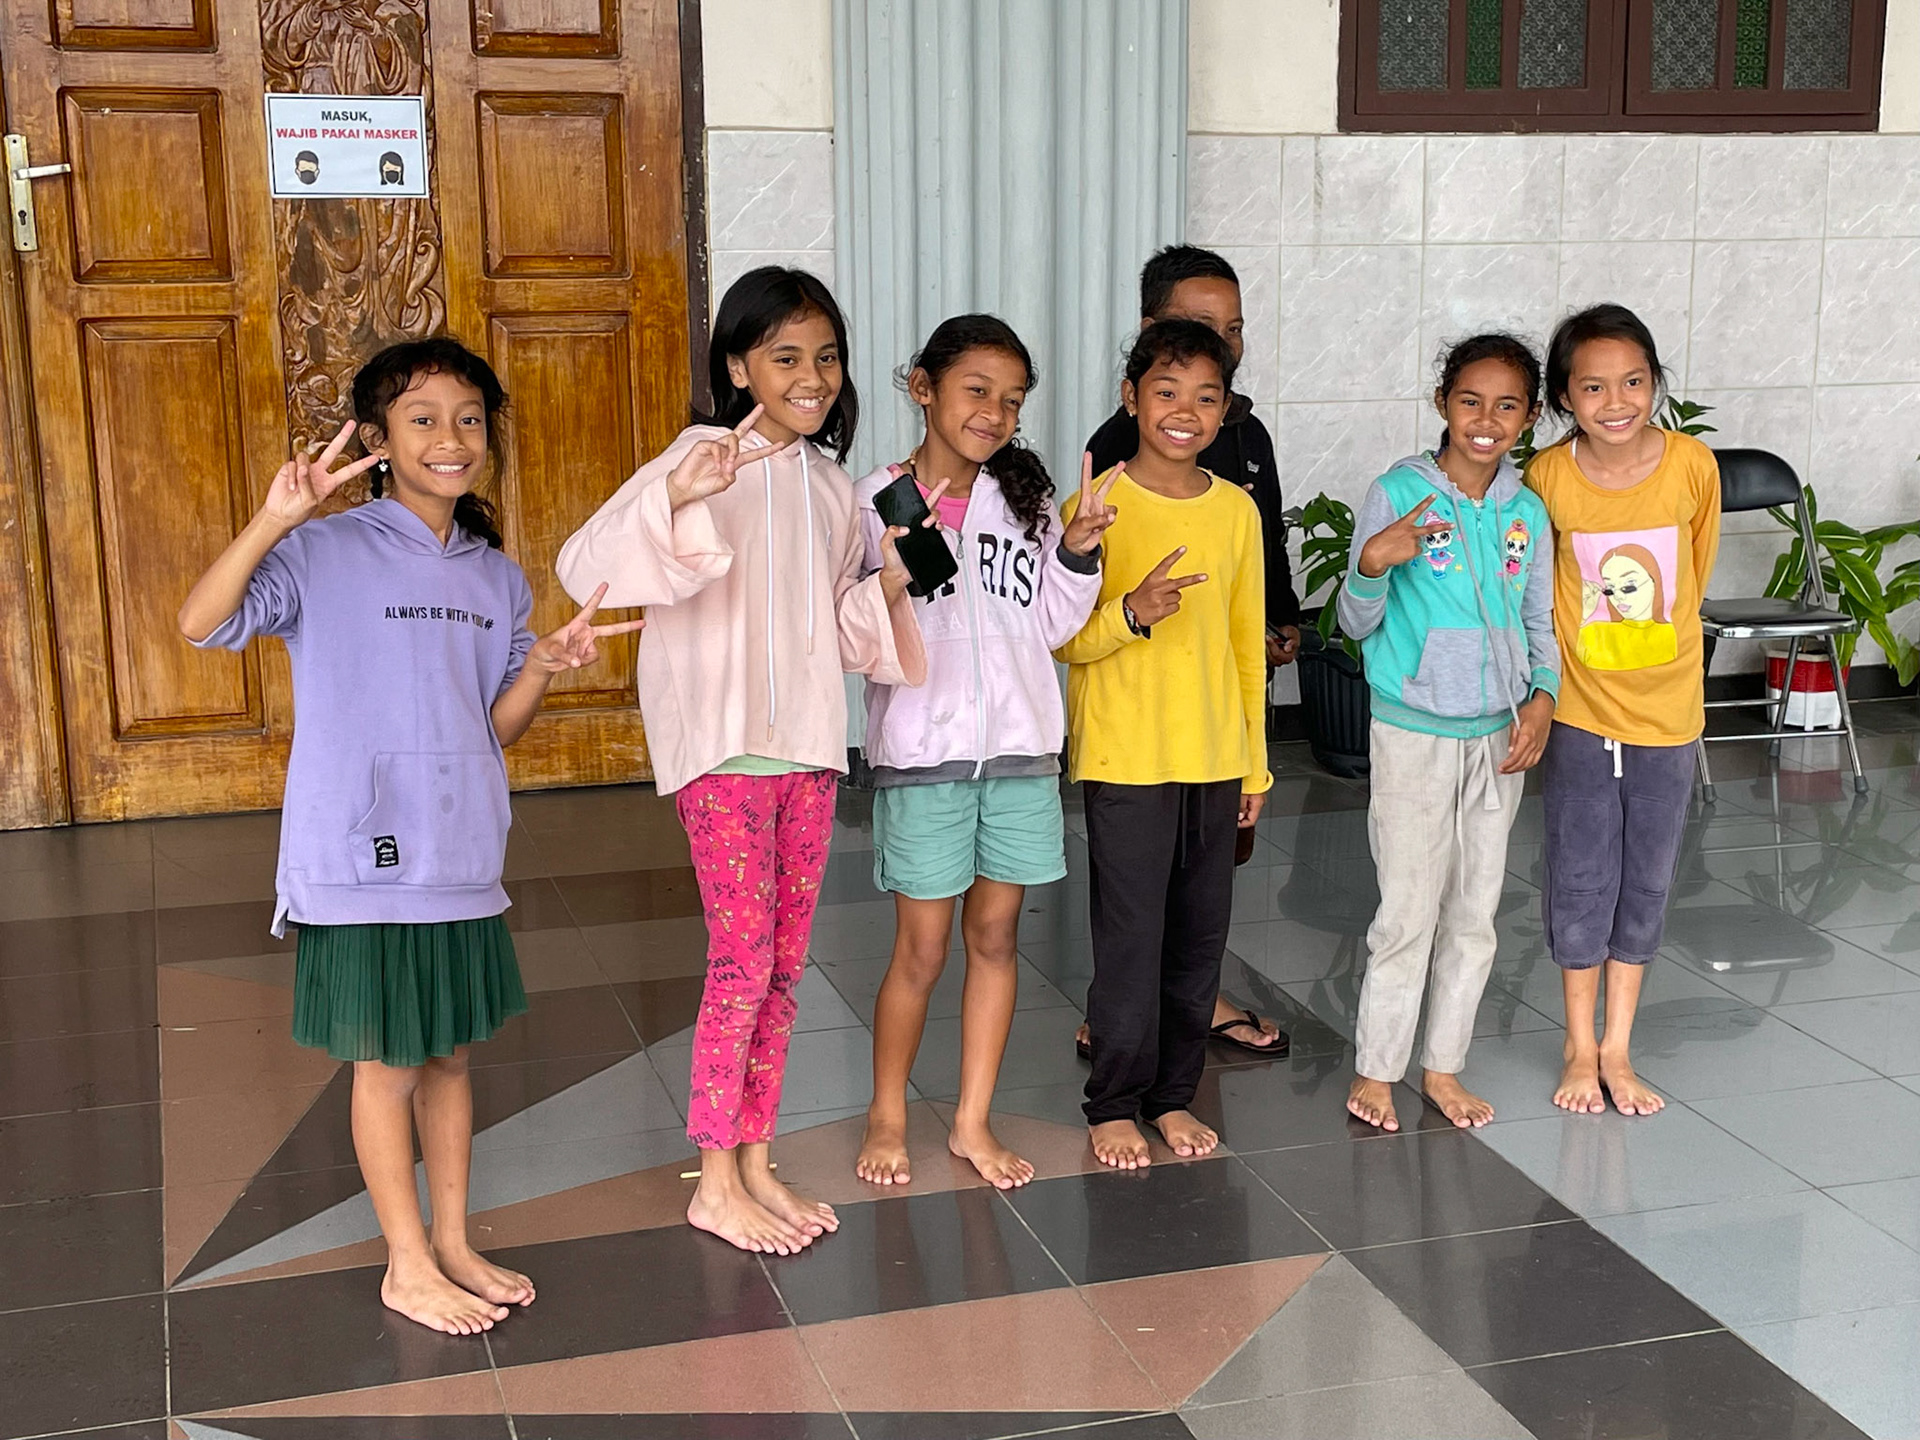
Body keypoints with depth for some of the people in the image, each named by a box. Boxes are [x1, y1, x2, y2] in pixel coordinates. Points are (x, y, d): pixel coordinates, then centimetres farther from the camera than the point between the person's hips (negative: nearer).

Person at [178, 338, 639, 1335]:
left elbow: (497, 727, 9)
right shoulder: (326, 553, -8)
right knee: (387, 1061, 6)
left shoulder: (495, 577, 8)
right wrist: (275, 519, -30)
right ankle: (408, 1266, 22)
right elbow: (202, 623, -20)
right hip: (362, 855, -5)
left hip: (461, 853, 5)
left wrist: (544, 664, -10)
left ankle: (452, 1243, 32)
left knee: (450, 1052, 16)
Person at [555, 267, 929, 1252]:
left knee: (785, 962, 11)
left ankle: (757, 1162, 23)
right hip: (721, 745, -7)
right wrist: (677, 496, -37)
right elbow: (585, 565, -22)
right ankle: (714, 1185, 10)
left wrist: (889, 586, 1)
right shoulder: (704, 460, -9)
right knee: (742, 961, -4)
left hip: (807, 742, 7)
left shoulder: (830, 487, 12)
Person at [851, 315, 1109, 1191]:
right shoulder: (877, 501, -6)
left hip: (1019, 743, 4)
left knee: (995, 935, 11)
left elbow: (1051, 626, 8)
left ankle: (973, 1121, 24)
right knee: (922, 947, 3)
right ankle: (886, 1116, 23)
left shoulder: (1023, 499, 7)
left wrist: (1077, 551, -7)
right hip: (923, 749, -4)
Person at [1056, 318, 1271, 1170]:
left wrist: (1255, 761, 13)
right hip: (1125, 760, -4)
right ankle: (1114, 1105, 16)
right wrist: (1132, 612, -26)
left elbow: (1247, 640, 13)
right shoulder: (1097, 507, -6)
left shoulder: (1237, 510, 6)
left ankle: (1173, 1093, 25)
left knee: (1201, 935, 10)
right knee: (1129, 936, 1)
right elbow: (1063, 640, -7)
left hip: (1215, 761, 4)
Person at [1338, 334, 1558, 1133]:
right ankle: (1375, 1068, 16)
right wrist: (1371, 567, -27)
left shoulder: (1527, 512, 3)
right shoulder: (1396, 495, -10)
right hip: (1415, 732, -4)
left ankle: (1443, 1064, 27)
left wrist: (1542, 697, -5)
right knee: (1408, 911, 0)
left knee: (1474, 914, 12)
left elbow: (1540, 625, 12)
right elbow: (1357, 624, -7)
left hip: (1499, 734, 5)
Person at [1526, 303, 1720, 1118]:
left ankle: (1618, 1049, 26)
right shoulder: (1547, 478, -13)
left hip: (1665, 708, 1)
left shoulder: (1692, 465, -11)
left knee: (1646, 882, 11)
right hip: (1579, 708, -1)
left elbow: (1695, 569, 4)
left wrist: (1655, 637, 9)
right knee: (1581, 882, 8)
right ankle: (1581, 1048, 25)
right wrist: (1560, 666, 1)